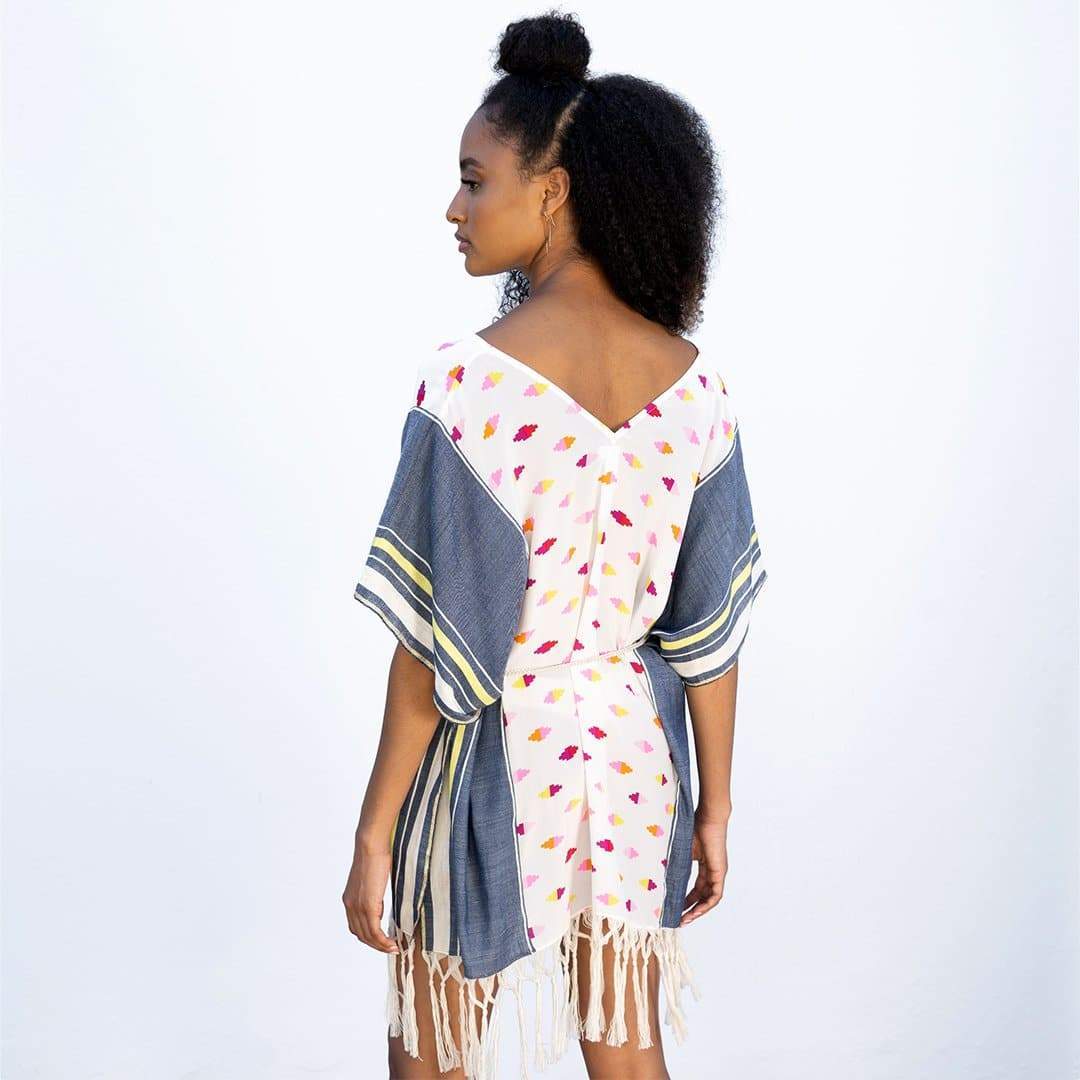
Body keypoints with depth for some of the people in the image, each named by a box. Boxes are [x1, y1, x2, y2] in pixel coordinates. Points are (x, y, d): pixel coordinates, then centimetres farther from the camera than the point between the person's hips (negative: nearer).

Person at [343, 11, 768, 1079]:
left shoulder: (469, 380, -20)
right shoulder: (692, 382, -5)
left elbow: (437, 645, -18)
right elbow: (708, 626, 0)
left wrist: (374, 832, -8)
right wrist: (714, 808, 11)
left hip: (493, 759, -4)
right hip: (630, 757, 5)